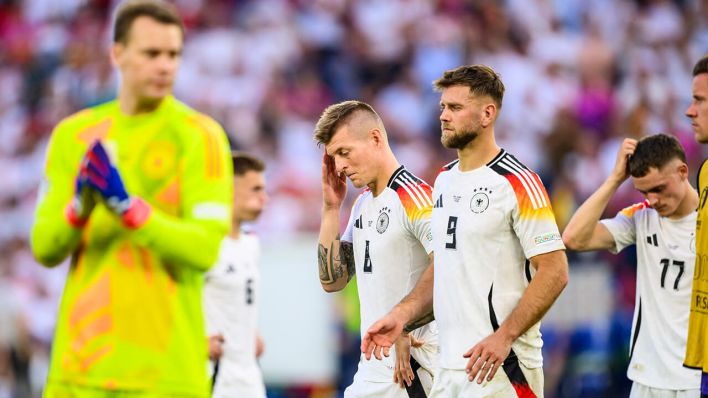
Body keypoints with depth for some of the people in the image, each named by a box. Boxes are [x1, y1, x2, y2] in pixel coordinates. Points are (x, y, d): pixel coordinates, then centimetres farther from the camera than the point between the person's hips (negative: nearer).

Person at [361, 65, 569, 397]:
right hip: (449, 366, 7)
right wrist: (401, 315, 6)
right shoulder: (444, 180, 14)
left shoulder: (518, 183, -10)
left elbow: (554, 272, -14)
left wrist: (504, 337, -22)